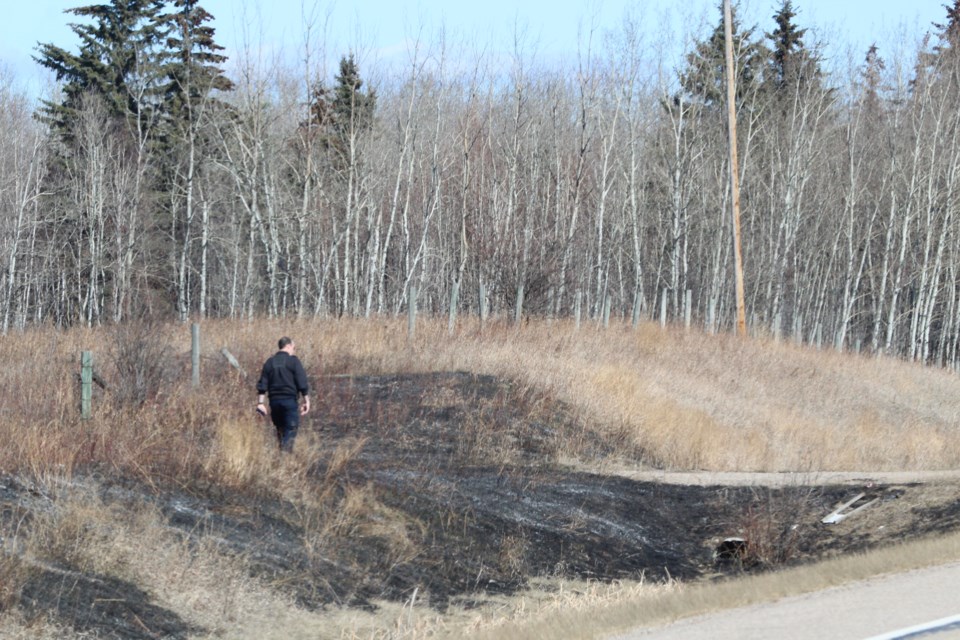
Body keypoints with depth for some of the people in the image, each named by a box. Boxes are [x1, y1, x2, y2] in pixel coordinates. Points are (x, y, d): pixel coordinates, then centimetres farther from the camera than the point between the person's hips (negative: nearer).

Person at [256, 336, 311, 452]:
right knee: (290, 430, -4)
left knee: (280, 431, 16)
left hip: (274, 400, 5)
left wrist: (260, 403, 7)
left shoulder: (269, 362, 9)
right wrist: (306, 401, -4)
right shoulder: (293, 361, -5)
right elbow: (302, 384, -9)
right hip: (290, 399, -5)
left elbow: (262, 386, 6)